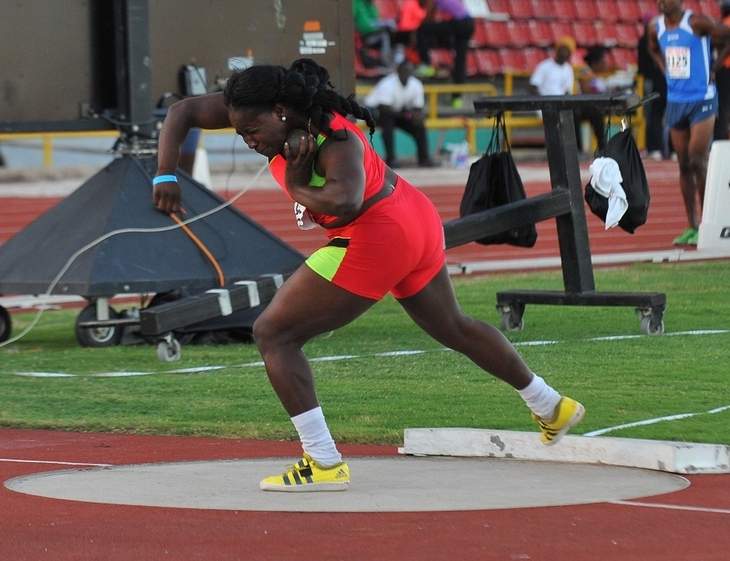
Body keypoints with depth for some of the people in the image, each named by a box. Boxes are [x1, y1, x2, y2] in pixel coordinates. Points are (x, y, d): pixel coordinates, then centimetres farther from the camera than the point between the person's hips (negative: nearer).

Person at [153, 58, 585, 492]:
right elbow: (182, 112, -1)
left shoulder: (335, 140, -27)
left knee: (273, 334, -8)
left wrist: (297, 188, -29)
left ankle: (324, 464, -13)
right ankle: (551, 407, 44)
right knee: (453, 328, 29)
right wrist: (166, 176, -12)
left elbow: (344, 202, -46)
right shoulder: (265, 111, -5)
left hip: (374, 243, -10)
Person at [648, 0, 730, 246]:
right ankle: (692, 227, 12)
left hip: (702, 100, -6)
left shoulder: (696, 23, -14)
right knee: (684, 166, 7)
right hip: (675, 101, 6)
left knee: (698, 163, -10)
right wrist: (665, 70, 12)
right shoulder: (657, 27, 6)